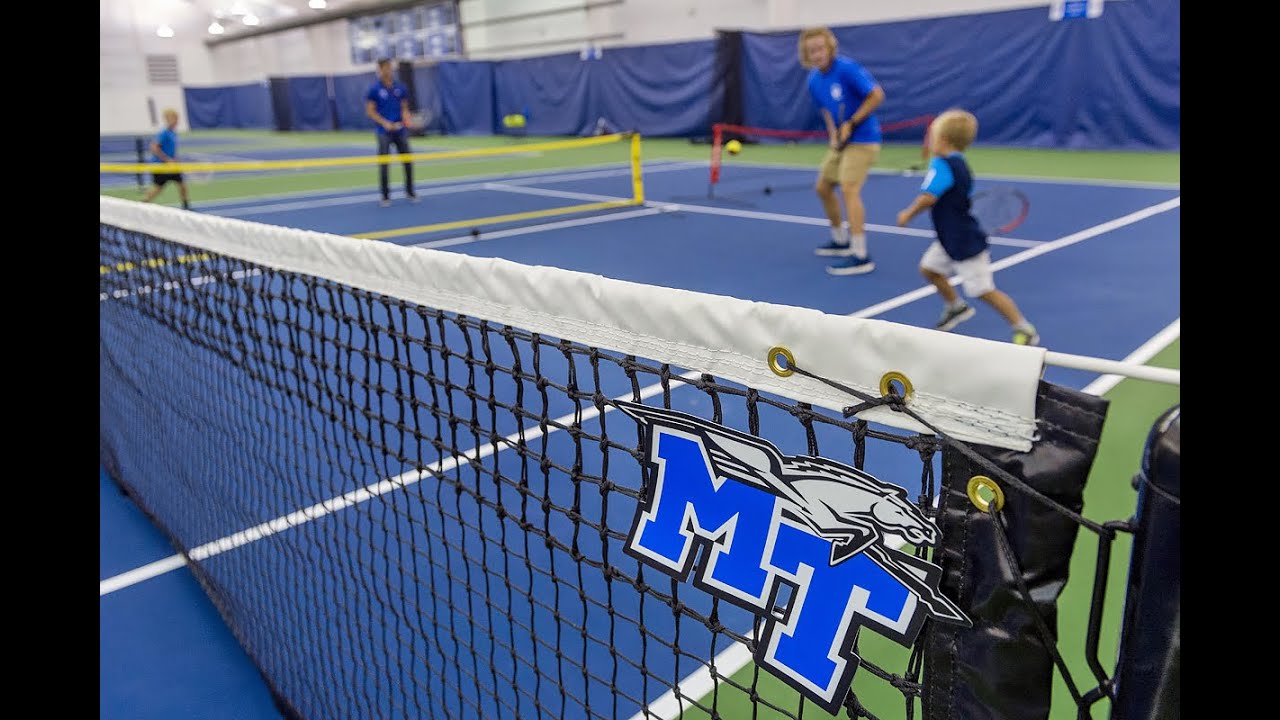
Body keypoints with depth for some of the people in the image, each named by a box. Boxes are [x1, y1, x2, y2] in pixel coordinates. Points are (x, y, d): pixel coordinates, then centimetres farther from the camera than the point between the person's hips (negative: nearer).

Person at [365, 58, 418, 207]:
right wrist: (385, 123, -16)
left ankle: (410, 192, 18)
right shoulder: (374, 89, -3)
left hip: (400, 130, 3)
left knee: (407, 161, 4)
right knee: (384, 164, -2)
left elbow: (404, 108, 12)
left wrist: (406, 118, -9)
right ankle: (385, 196, 6)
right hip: (384, 132, -3)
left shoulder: (400, 88, 7)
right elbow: (370, 111, -4)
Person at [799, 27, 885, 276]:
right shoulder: (814, 80, 4)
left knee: (849, 189, -21)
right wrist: (833, 134, -3)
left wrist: (851, 124, -21)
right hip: (840, 141, 9)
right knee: (823, 187, 14)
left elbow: (877, 95, -20)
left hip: (862, 138, -9)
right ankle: (841, 241, 32)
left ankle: (861, 257, -21)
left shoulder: (847, 68, -19)